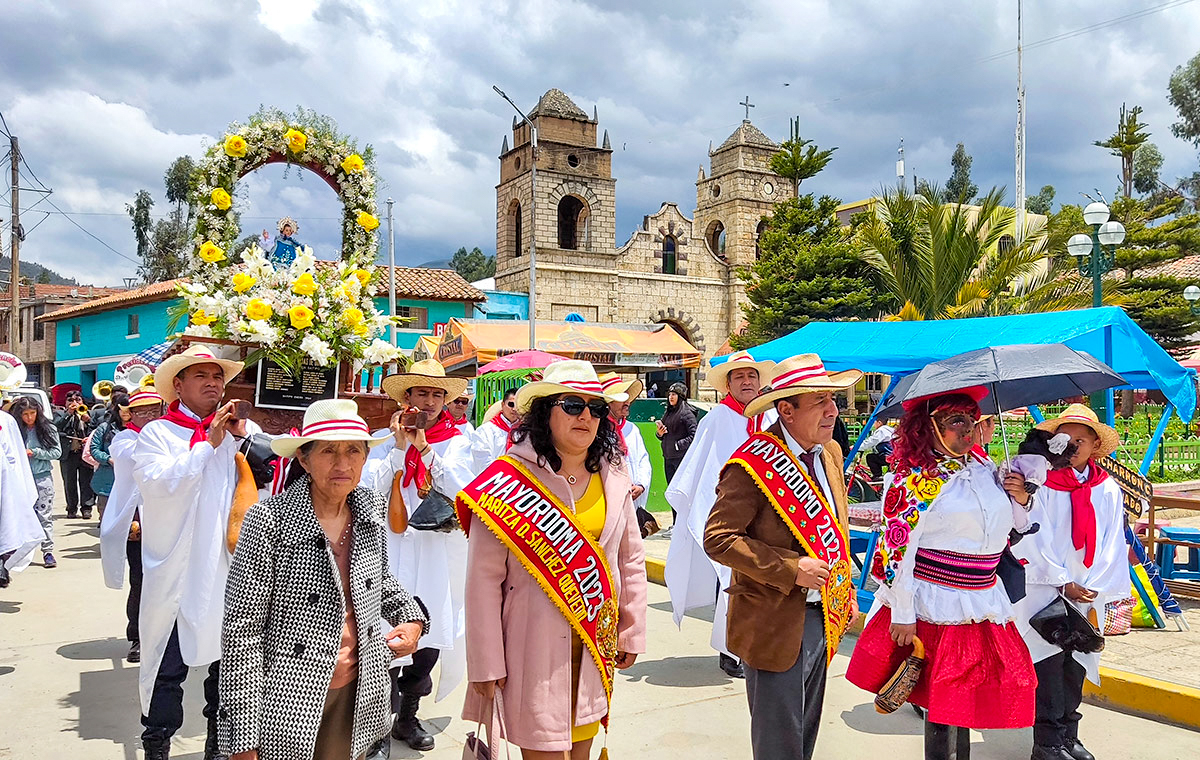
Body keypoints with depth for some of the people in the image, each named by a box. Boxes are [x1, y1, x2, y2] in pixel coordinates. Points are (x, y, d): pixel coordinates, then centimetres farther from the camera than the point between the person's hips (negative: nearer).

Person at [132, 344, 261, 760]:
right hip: (177, 572, -3)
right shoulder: (157, 433, -3)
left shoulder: (244, 430, 7)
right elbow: (160, 483, -19)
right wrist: (209, 442, -17)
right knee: (168, 665, 5)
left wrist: (243, 437, -10)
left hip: (232, 567, 4)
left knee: (228, 659, 14)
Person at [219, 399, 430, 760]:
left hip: (358, 698, 5)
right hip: (289, 706, -4)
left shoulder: (371, 509, -1)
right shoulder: (269, 521, -17)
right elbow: (241, 631, -15)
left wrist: (411, 617, 2)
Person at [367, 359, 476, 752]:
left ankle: (408, 716, 25)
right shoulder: (389, 437, 5)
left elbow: (463, 490, -9)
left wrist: (425, 449, -15)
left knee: (432, 632, 6)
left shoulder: (456, 440, 5)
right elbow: (371, 488, -5)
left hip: (438, 550, 1)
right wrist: (400, 447, -12)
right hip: (393, 547, -1)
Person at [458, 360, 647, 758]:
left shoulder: (613, 478, 3)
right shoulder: (508, 480, -12)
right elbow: (484, 579, -11)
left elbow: (631, 560, 13)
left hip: (596, 644, 5)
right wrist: (486, 664, -10)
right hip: (534, 644, -5)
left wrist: (633, 630, 13)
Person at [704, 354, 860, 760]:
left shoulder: (830, 452, 5)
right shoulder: (754, 464, -20)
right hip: (777, 626, -7)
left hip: (823, 618, 7)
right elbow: (717, 538, -21)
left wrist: (847, 593, 16)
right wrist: (790, 569, -25)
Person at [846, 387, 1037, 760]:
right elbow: (898, 548, -15)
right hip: (934, 606, -6)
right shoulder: (913, 478, -12)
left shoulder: (985, 468, 8)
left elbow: (1013, 527, 21)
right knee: (943, 701, 3)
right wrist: (901, 615, -16)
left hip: (984, 603, 6)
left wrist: (1021, 500, -1)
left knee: (965, 697, 15)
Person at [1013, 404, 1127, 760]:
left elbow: (1113, 545, 5)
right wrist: (1063, 584, -10)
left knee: (1077, 664, 11)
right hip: (1045, 594, -4)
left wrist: (1094, 589, -4)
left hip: (1089, 597, 4)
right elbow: (1037, 541, -8)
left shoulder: (1109, 490, 7)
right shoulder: (1042, 484, -6)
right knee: (1049, 664, -6)